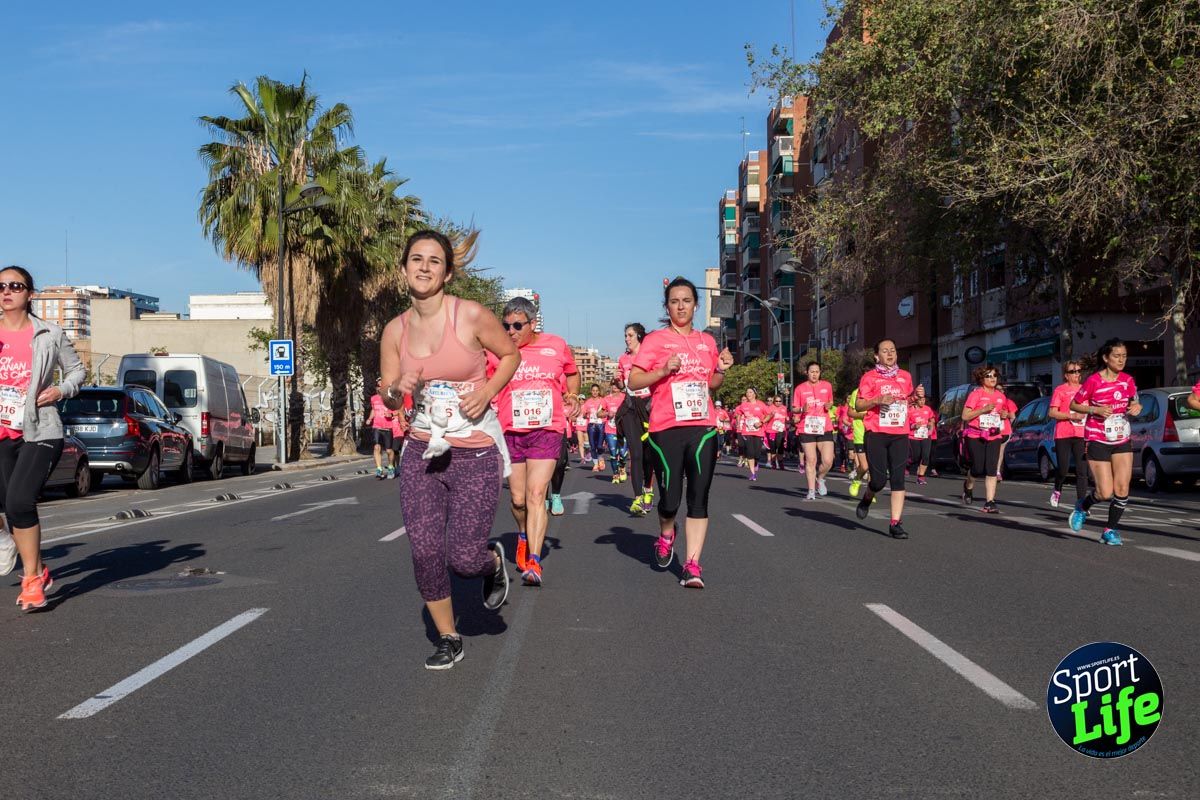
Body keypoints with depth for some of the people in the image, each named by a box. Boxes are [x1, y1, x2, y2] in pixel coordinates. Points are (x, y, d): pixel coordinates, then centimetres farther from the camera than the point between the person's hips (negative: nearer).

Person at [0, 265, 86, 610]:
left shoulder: (49, 334, 1)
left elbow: (76, 369, 12)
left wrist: (62, 390, -6)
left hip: (40, 432, -4)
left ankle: (32, 577, -4)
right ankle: (36, 573, 29)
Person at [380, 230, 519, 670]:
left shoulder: (472, 316, -11)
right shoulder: (396, 330, 1)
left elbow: (510, 354, 6)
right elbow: (388, 398, 11)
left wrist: (487, 391, -11)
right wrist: (397, 388, -13)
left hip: (476, 455, -3)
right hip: (422, 453, 4)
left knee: (464, 559, -7)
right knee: (425, 553, 0)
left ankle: (494, 560, 32)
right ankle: (448, 639, 23)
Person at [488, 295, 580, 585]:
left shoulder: (556, 346, 3)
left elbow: (572, 373, 21)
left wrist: (571, 395, 5)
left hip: (547, 431, -1)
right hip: (510, 432, 1)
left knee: (536, 494, -14)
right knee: (518, 499, 9)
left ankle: (534, 562, -16)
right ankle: (523, 535, 42)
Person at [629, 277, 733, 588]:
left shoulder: (707, 341, 15)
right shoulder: (656, 339, 2)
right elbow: (633, 381, -2)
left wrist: (722, 370, 5)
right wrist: (664, 370, -16)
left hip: (703, 427, 3)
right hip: (667, 429, -3)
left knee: (699, 498, -3)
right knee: (670, 498, -3)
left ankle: (692, 564, 0)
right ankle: (665, 536, 30)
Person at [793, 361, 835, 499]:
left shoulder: (827, 386, 7)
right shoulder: (800, 388, 2)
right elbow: (794, 409, 4)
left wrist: (829, 405, -1)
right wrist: (802, 409, -17)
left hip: (825, 429, 1)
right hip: (806, 429, -1)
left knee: (828, 461, -7)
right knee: (811, 460, 0)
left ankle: (820, 478, 23)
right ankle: (811, 491, 11)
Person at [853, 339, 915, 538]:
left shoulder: (905, 376, 13)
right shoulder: (870, 377, 1)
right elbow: (858, 405, -2)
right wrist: (878, 400, -17)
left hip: (900, 434, 3)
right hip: (876, 434, -3)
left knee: (898, 478, -5)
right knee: (879, 479, -5)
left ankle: (896, 523, -3)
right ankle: (867, 498, 30)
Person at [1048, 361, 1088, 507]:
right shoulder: (1060, 389, 0)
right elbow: (1052, 413, -6)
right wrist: (1072, 416, -16)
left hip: (1081, 435, 3)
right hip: (1063, 435, -3)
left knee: (1082, 471, -5)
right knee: (1063, 470, -1)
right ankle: (1057, 491, 29)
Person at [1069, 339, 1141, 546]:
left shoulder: (1127, 380, 2)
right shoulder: (1093, 381, -11)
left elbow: (1133, 402, 17)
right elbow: (1073, 405, -3)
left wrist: (1136, 407, -6)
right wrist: (1095, 409, -18)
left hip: (1122, 439, 4)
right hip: (1097, 441, -4)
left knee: (1122, 488, -4)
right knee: (1105, 493, -8)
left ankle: (1111, 529, 14)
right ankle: (1083, 507, 25)